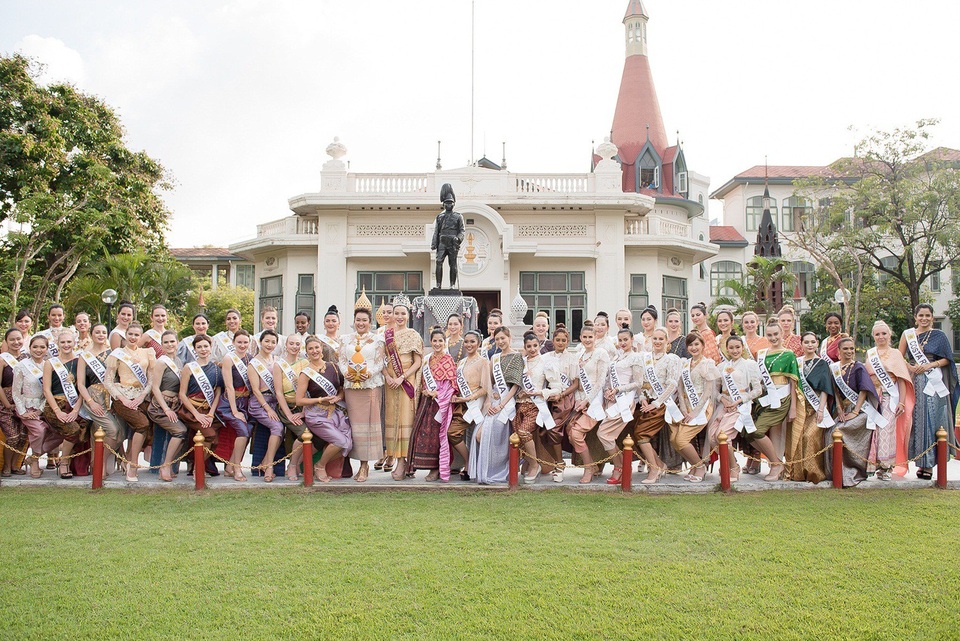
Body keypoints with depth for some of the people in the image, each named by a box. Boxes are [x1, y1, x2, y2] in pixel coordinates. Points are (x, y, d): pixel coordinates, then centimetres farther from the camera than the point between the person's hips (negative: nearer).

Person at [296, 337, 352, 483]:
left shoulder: (332, 367, 8)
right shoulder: (306, 373, -6)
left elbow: (342, 389, 16)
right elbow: (299, 400, -8)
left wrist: (338, 397, -6)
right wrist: (321, 400, -16)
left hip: (334, 412, 6)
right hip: (316, 415, -5)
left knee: (348, 444, -11)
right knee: (341, 441, -21)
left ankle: (323, 464, 13)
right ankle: (319, 466, 4)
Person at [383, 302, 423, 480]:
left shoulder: (413, 335, 3)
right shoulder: (386, 335, 11)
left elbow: (418, 362, -2)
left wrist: (402, 377, -12)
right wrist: (387, 377, -7)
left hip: (408, 381, -3)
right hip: (391, 382, 3)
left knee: (406, 418, -8)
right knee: (392, 418, 2)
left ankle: (402, 462, -10)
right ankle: (398, 458, 7)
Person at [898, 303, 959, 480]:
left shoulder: (939, 336, 4)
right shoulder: (907, 334, 8)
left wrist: (930, 365, -12)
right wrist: (910, 368, -9)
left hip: (934, 383, -1)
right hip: (914, 382, 2)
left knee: (932, 419, -4)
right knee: (916, 419, 1)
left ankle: (929, 463, -1)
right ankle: (921, 461, 8)